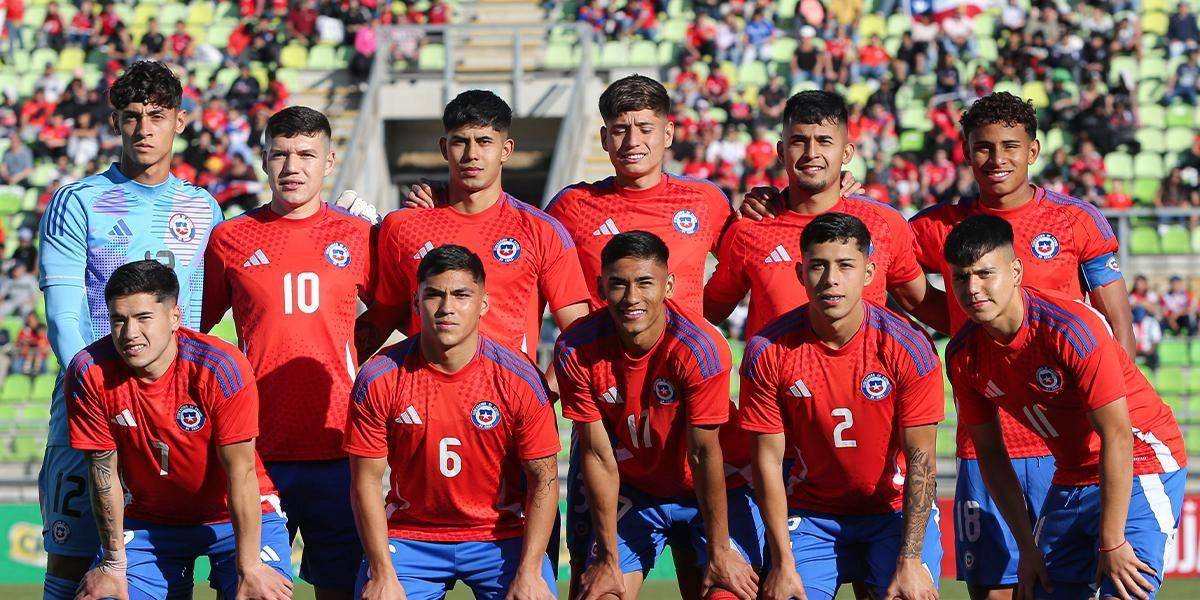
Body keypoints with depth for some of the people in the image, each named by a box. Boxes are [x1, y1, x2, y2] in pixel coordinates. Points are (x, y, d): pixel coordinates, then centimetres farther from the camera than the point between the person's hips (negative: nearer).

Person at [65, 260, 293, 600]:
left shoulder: (222, 367, -24)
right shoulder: (89, 372, -17)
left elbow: (240, 472, -21)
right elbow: (104, 472, -9)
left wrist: (249, 569, -22)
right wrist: (113, 563, -8)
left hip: (235, 515, -2)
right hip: (147, 519, 2)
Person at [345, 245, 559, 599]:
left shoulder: (520, 379, -10)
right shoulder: (378, 380, -9)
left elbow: (544, 479, -6)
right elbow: (366, 480, -5)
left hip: (502, 535, 0)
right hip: (409, 536, 0)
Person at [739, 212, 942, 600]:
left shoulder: (908, 347, -15)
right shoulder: (767, 351, -12)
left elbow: (920, 457, -13)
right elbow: (768, 459, -8)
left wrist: (910, 561, -20)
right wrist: (783, 563, -12)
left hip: (897, 509, -1)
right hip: (810, 515, 1)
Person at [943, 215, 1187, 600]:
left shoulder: (1070, 328, -24)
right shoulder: (963, 355, -6)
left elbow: (1116, 435, -23)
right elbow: (990, 452, 4)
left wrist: (1112, 543, -23)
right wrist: (1027, 547, 0)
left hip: (1141, 467, -6)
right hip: (1072, 479, 6)